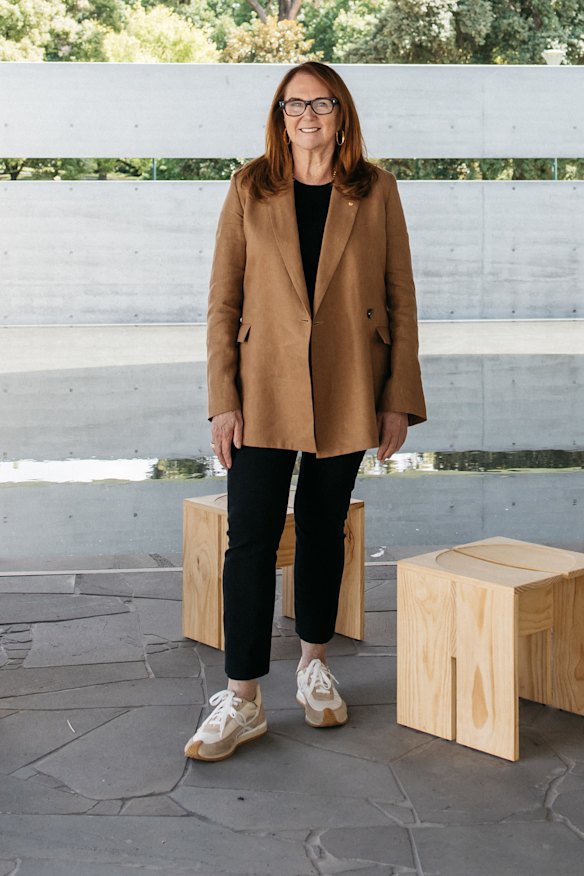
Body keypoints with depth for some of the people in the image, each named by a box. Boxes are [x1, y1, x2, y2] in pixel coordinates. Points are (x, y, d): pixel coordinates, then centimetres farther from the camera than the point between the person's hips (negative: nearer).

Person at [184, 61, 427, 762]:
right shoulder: (250, 189, 1)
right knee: (250, 536, -6)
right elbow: (222, 301, 0)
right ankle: (242, 701, 1)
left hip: (345, 394, 1)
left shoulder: (376, 190, 1)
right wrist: (224, 400, -6)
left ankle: (314, 666, 31)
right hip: (265, 389, -1)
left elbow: (401, 299, 3)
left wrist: (399, 400, -2)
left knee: (323, 529, 12)